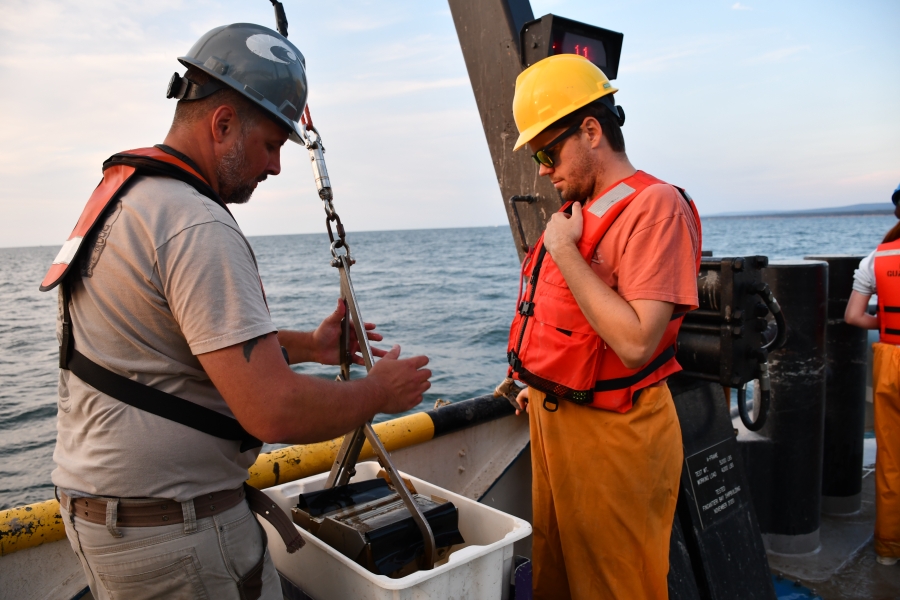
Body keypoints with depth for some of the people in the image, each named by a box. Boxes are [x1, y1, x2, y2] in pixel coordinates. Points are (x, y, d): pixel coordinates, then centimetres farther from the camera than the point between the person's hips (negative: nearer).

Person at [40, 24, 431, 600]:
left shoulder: (121, 192, 9)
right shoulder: (198, 227, -25)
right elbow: (275, 413, -29)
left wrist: (306, 345, 10)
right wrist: (380, 391, -12)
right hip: (170, 529, -10)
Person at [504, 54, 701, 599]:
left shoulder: (655, 207, -18)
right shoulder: (580, 210, 10)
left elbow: (635, 343, -28)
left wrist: (564, 251, -23)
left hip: (612, 432, -9)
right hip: (553, 416, 9)